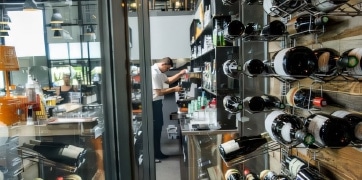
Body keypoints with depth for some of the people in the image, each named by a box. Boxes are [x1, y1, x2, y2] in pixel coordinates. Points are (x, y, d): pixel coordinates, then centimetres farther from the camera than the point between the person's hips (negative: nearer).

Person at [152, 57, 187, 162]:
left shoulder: (159, 72, 11)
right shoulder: (154, 73, -23)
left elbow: (168, 80, 21)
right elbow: (159, 92, -24)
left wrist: (180, 74, 8)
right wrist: (174, 89, -15)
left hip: (157, 102, 11)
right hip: (153, 103, -11)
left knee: (158, 127, 15)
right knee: (155, 128, -2)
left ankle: (157, 152, 26)